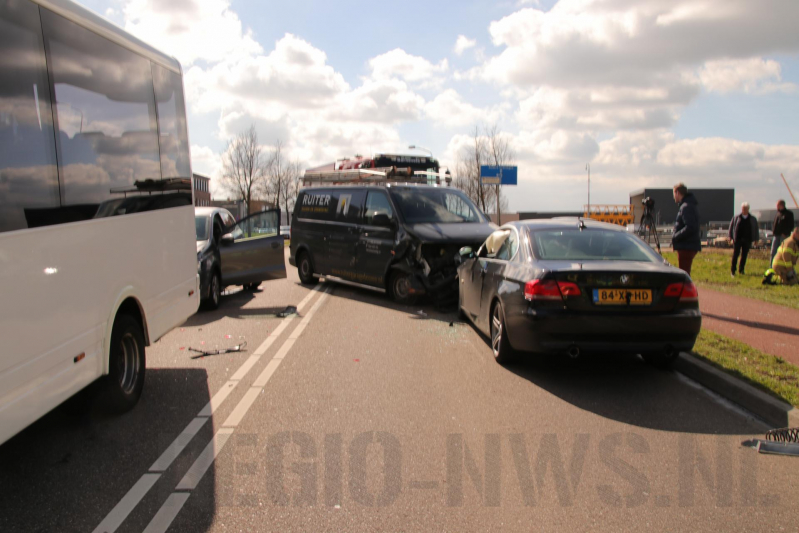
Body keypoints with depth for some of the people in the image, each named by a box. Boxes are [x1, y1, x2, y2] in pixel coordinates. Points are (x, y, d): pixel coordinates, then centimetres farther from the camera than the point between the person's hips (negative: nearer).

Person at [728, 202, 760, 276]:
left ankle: (741, 270, 15)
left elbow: (756, 229, 12)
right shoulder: (736, 217, 4)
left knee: (744, 256, 4)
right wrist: (730, 236, 4)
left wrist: (756, 239, 8)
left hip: (747, 240, 2)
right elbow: (731, 226, 9)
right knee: (735, 254, -5)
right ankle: (733, 270, 1)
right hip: (737, 239, -2)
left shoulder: (752, 219, 8)